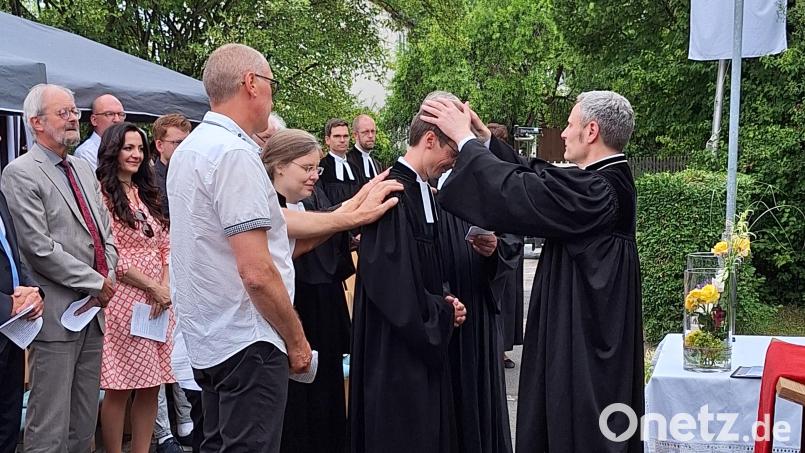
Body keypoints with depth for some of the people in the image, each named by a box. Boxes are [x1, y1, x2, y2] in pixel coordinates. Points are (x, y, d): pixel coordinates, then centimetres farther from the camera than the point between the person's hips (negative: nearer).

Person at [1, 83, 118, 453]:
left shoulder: (83, 169, 16)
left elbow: (105, 232, 16)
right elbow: (40, 250, -16)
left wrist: (108, 278, -2)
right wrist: (96, 283, -12)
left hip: (93, 311, 8)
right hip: (56, 315, -7)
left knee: (85, 422, 13)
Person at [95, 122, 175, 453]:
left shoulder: (146, 195, 17)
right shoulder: (101, 194, -6)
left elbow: (165, 246, 13)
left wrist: (166, 287, -3)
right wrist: (153, 287, -11)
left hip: (159, 299, 7)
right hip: (124, 299, -7)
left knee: (151, 385, 8)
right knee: (119, 389, -1)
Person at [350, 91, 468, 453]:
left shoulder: (422, 190, 9)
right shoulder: (392, 191, -20)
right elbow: (392, 280, -24)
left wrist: (443, 299, 0)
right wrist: (443, 311, -11)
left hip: (423, 342, 9)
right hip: (395, 346, -9)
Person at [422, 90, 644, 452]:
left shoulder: (596, 190, -25)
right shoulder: (611, 180, 5)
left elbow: (514, 193, -25)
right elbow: (532, 181, 11)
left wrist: (464, 137, -14)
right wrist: (485, 137, 10)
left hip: (582, 347, -10)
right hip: (594, 340, 10)